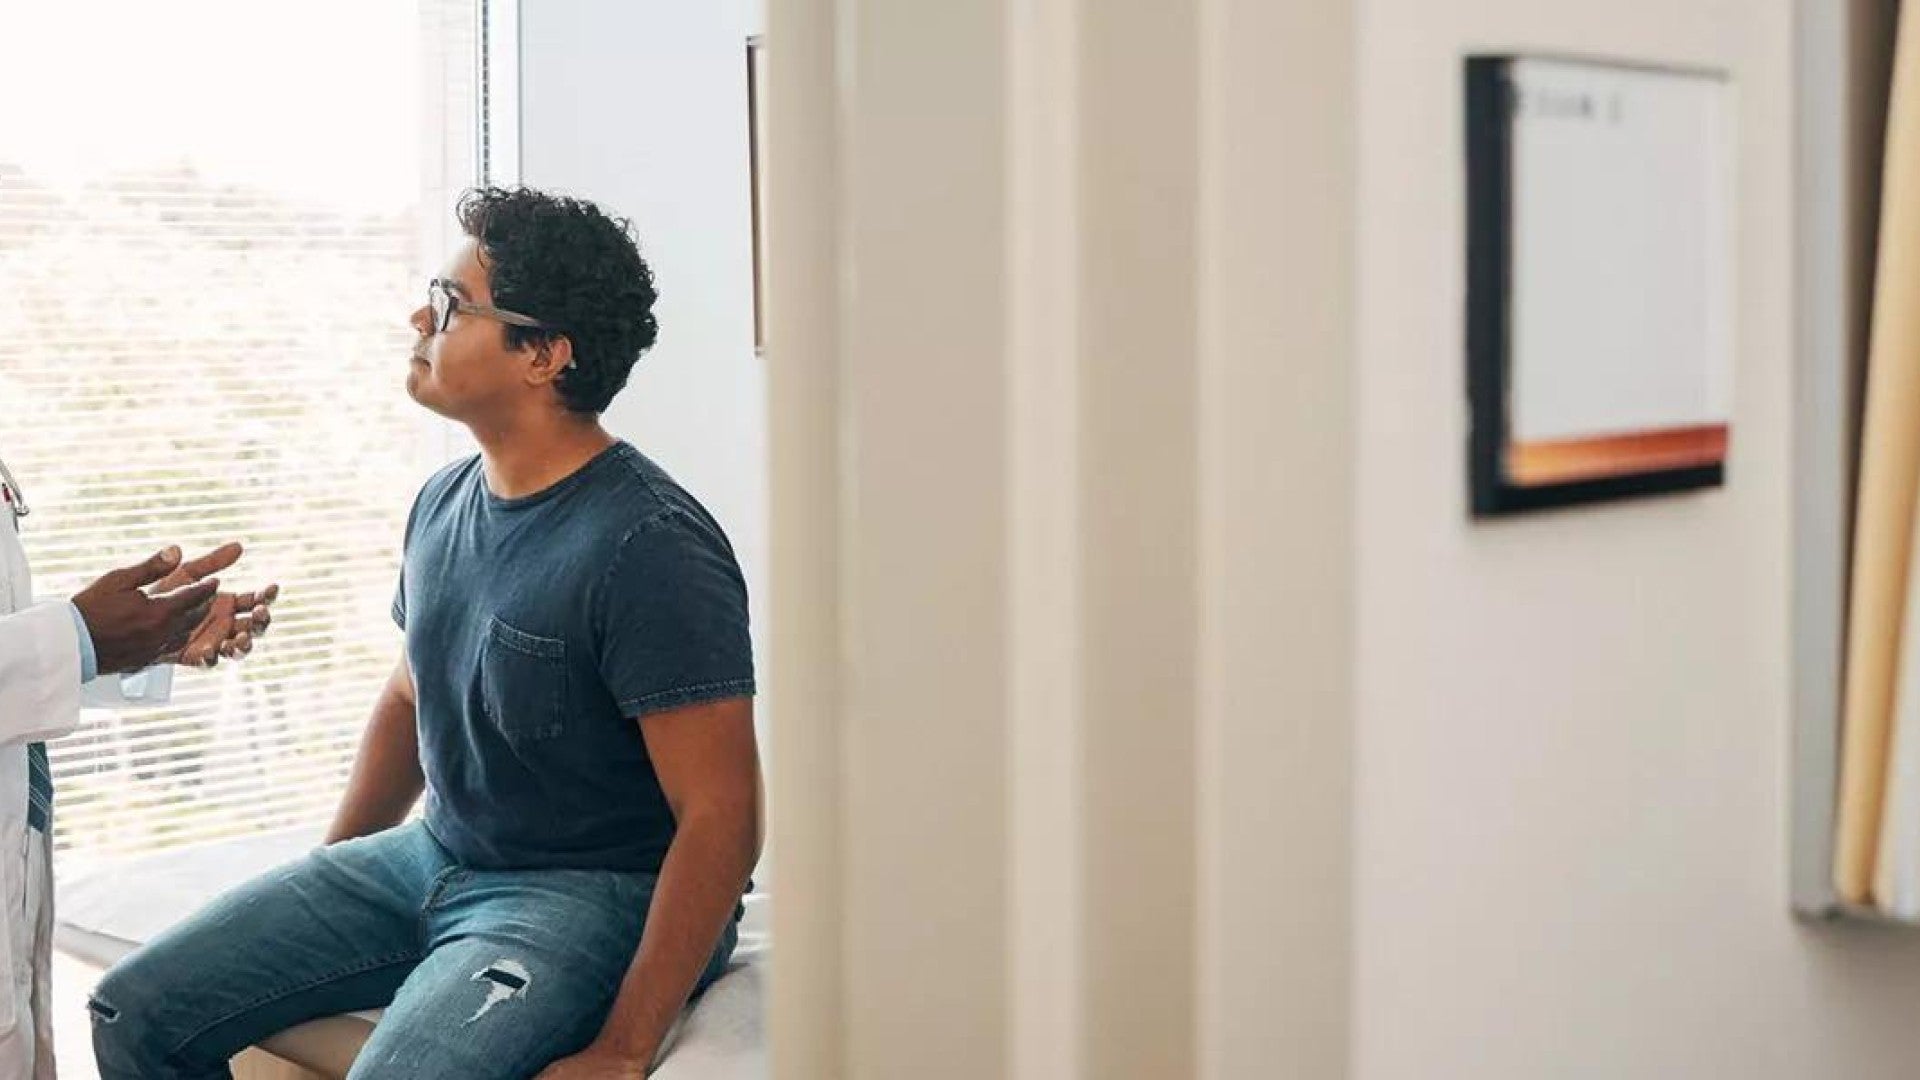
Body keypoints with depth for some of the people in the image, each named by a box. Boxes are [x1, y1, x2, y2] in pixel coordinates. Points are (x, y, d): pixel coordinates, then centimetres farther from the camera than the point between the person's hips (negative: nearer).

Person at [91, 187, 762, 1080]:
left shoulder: (650, 547, -21)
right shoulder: (444, 503, 6)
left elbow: (722, 818, -22)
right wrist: (322, 891, 17)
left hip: (589, 895, -8)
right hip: (432, 859, 8)